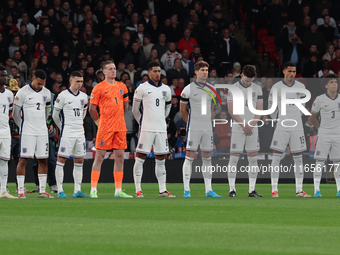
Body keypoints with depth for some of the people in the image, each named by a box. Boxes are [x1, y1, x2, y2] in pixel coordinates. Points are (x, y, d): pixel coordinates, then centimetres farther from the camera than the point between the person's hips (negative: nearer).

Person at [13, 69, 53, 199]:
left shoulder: (46, 93, 9)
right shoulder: (23, 92, -7)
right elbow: (16, 113, 0)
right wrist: (23, 127, 7)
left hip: (42, 132, 5)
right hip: (27, 132, -5)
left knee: (43, 160, 4)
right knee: (23, 159, -6)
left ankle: (42, 190, 8)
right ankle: (20, 191, -4)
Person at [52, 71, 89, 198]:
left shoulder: (84, 96, 10)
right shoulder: (63, 96, -8)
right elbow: (55, 115, 0)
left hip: (80, 133, 6)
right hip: (66, 134, -6)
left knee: (79, 161, 6)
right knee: (61, 160, -6)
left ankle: (77, 190, 11)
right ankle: (60, 191, -4)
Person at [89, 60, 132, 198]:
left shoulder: (122, 87, 12)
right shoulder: (99, 88, -4)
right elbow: (92, 108, 0)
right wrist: (99, 122, 2)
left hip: (120, 127, 5)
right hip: (105, 127, -5)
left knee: (120, 157, 5)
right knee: (99, 156, -6)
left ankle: (118, 191, 9)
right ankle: (93, 190, -5)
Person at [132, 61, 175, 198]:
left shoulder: (166, 89, 11)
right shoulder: (142, 88, -2)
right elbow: (135, 110, 5)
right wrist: (141, 122, 8)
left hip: (161, 129, 5)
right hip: (147, 129, -5)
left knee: (161, 160, 8)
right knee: (140, 158, -5)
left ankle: (163, 190, 12)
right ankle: (138, 190, -2)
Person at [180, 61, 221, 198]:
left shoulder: (211, 89, 10)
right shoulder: (188, 89, -4)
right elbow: (182, 110, 3)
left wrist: (208, 122, 15)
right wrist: (191, 122, 8)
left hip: (208, 128, 5)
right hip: (193, 129, -5)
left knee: (207, 158, 6)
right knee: (189, 157, -6)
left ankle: (208, 190, 10)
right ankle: (186, 190, -4)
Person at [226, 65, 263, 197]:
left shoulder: (257, 89, 8)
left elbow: (259, 110, 6)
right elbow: (231, 110, -7)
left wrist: (251, 125, -7)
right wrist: (243, 125, -11)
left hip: (252, 128, 3)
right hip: (238, 127, -3)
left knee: (253, 158, 2)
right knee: (234, 157, -5)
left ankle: (252, 190, 4)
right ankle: (232, 189, -1)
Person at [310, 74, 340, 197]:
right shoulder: (320, 99, -2)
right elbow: (313, 116, 9)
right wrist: (319, 128, 7)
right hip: (324, 135, -2)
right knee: (320, 162, -5)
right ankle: (316, 189, -4)